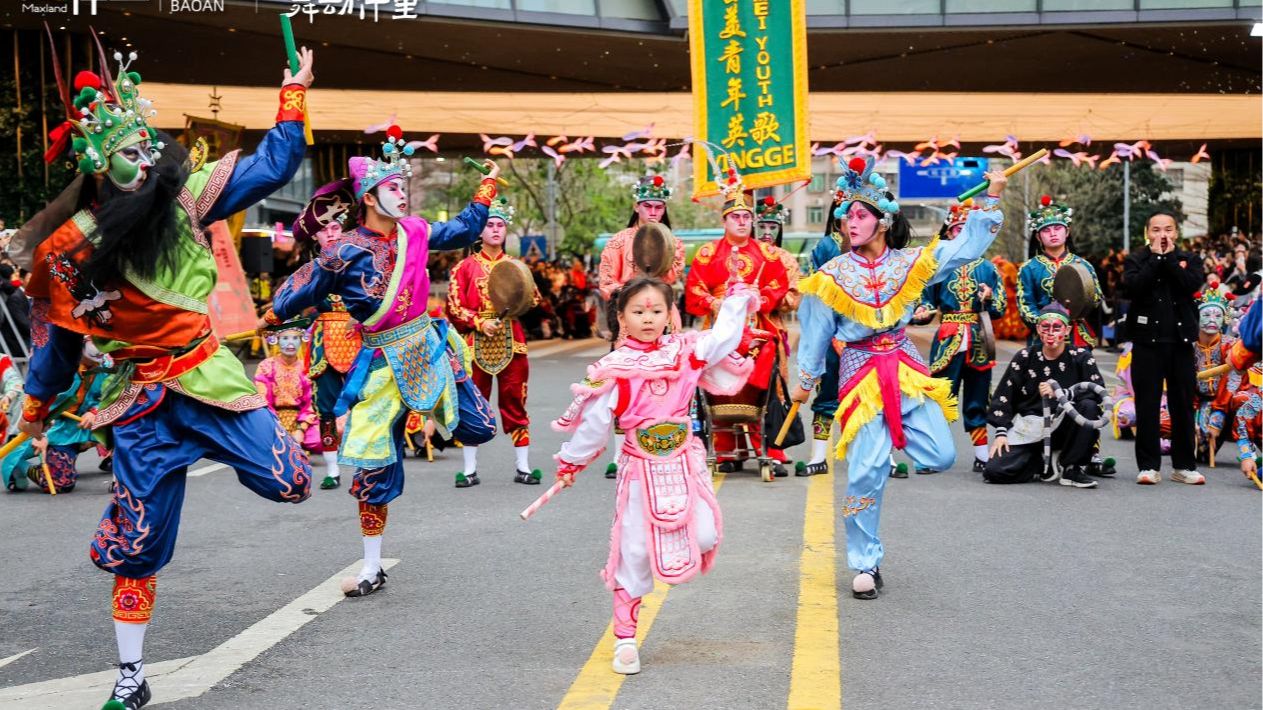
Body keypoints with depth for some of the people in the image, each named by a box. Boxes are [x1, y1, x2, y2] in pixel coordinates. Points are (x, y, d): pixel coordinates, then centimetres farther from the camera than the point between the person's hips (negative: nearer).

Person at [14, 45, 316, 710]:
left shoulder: (184, 197, -3)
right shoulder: (68, 247, -5)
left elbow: (271, 167, 4)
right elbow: (54, 332, 9)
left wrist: (294, 96, 0)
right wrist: (37, 404, 19)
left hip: (208, 374, 2)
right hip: (142, 401, -1)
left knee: (293, 485, -8)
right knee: (136, 543, 1)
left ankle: (222, 443, 29)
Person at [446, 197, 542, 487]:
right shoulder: (466, 267, 4)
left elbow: (533, 299, 8)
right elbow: (454, 307, -1)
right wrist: (480, 323, -13)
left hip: (511, 343, 1)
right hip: (476, 344, -1)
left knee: (515, 404, 3)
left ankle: (523, 466, 9)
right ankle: (470, 469, 9)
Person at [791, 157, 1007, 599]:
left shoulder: (910, 262, 3)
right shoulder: (834, 275, -1)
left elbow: (967, 247, 4)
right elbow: (816, 333, 6)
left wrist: (991, 198, -2)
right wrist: (805, 381, 10)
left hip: (904, 367, 3)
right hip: (861, 371, -2)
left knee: (941, 457, -8)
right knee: (867, 470, -10)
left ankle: (894, 436, 26)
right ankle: (865, 564, 3)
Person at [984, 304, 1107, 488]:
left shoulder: (1081, 357, -2)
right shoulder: (1025, 357, 2)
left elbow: (1098, 393, -14)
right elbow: (1002, 397, 2)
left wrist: (1059, 393, -25)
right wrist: (1001, 432, -8)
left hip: (1064, 429, -1)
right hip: (1028, 430, 1)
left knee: (1088, 406, -31)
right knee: (994, 471, -21)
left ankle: (1072, 468, -12)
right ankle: (1044, 465, 9)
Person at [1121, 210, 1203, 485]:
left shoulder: (1189, 259, 11)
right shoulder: (1136, 260, 6)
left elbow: (1192, 284, -10)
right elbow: (1133, 286, -14)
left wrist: (1169, 256, -8)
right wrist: (1156, 256, -10)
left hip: (1181, 342, 2)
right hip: (1148, 342, -2)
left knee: (1183, 405, 6)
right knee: (1147, 406, -1)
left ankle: (1184, 465, 15)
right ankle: (1149, 466, 5)